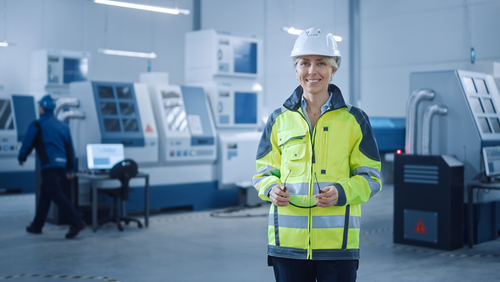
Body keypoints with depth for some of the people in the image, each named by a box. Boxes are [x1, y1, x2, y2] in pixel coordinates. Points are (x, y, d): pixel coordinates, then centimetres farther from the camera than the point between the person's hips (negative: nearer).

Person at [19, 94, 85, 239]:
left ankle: (76, 222, -23)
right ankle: (37, 225, 25)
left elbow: (27, 144, 0)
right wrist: (70, 169, 17)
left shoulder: (37, 125, -3)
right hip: (61, 165, 7)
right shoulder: (63, 125, 16)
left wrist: (21, 158, 20)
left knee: (55, 194, -10)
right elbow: (70, 148, 15)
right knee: (44, 194, 17)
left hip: (48, 165, -7)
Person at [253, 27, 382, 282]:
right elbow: (265, 172, 13)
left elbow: (371, 177, 4)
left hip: (337, 241, -1)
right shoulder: (279, 120, 7)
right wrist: (271, 189, -10)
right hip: (288, 241, 2)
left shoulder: (354, 120, 3)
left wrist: (342, 192, -16)